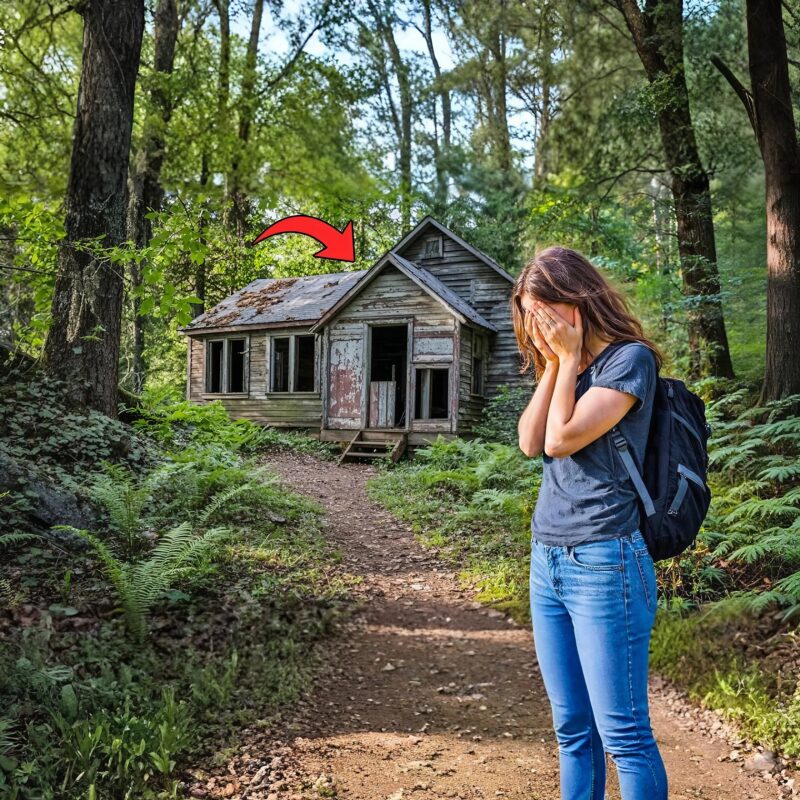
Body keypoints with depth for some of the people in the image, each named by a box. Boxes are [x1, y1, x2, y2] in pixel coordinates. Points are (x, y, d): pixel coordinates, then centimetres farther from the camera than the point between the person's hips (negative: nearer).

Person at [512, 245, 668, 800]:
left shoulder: (629, 358, -9)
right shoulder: (563, 369, 14)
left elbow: (563, 438, -18)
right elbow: (531, 442, 1)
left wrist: (569, 358, -8)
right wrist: (555, 363, -1)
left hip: (603, 564, -7)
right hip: (547, 561, 8)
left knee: (623, 733, 3)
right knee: (572, 728, 16)